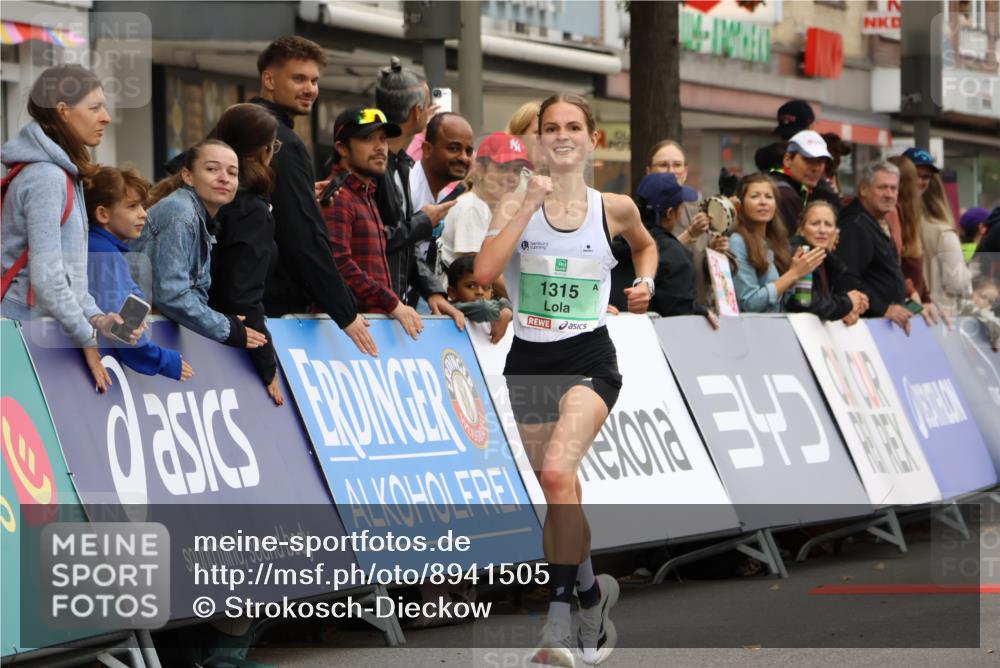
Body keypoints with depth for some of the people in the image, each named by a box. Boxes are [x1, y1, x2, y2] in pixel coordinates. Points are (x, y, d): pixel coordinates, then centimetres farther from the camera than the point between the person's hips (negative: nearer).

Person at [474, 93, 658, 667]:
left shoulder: (614, 208, 2)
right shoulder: (517, 204, 0)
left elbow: (645, 244, 25)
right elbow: (485, 272, -17)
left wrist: (646, 283, 7)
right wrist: (528, 206, -19)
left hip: (589, 359, -3)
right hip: (529, 361, 3)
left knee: (558, 473, -25)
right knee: (558, 492, 12)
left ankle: (562, 612, -17)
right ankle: (590, 591, 33)